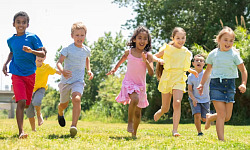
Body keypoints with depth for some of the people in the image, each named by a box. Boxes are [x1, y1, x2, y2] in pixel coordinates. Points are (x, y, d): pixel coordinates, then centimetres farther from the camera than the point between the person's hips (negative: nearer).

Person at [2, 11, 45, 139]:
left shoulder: (32, 37, -4)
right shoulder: (11, 40, 5)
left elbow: (42, 54, -6)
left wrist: (31, 51, -23)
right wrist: (6, 63, 11)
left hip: (30, 74, 0)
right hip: (17, 74, 0)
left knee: (27, 104, 12)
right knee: (21, 102, -17)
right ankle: (21, 132, -19)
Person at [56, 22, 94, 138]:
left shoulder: (86, 50, 3)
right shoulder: (68, 49, -10)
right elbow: (59, 62, -18)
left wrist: (89, 70, 14)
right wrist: (62, 71, -38)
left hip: (79, 80, 1)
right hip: (66, 80, -1)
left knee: (76, 99, -27)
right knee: (64, 104, 16)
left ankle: (74, 126, -31)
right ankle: (60, 113, 54)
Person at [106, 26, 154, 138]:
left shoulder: (148, 55, -3)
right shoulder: (129, 52, 0)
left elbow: (151, 73, -12)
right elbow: (122, 60, 23)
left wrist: (146, 61, -24)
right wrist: (115, 69, 28)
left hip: (141, 85, 2)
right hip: (129, 82, -2)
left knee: (138, 112, 8)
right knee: (135, 99, -32)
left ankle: (134, 133, 24)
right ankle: (130, 122, -13)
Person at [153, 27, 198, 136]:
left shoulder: (186, 52, 9)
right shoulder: (167, 49, -1)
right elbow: (153, 57, 6)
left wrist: (191, 71, 13)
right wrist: (158, 59, -15)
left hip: (179, 79, 1)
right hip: (167, 78, -1)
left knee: (177, 103, -21)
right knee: (165, 108, 6)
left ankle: (175, 130, -17)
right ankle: (158, 114, 43)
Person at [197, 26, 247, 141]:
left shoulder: (234, 54, 0)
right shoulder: (213, 54, 3)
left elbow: (243, 70, 3)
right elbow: (208, 70, 17)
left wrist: (243, 84, -12)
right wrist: (201, 84, 14)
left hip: (230, 85, 2)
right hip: (216, 84, -2)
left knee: (227, 117, 3)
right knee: (221, 114, -11)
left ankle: (209, 117, 33)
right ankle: (221, 140, -6)